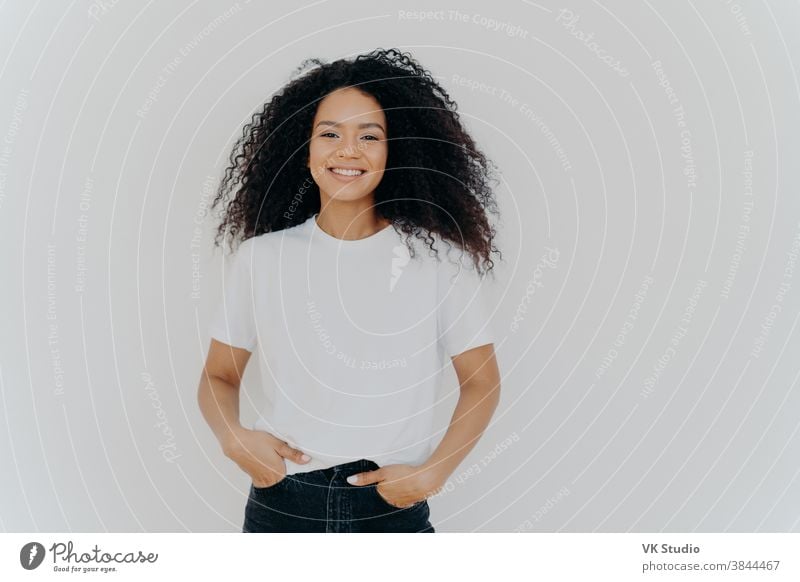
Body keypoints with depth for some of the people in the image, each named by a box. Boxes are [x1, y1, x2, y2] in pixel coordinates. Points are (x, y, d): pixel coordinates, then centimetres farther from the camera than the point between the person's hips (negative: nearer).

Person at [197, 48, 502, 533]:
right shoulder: (260, 257, -4)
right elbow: (219, 376, 6)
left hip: (394, 507, -1)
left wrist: (433, 473, -11)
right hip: (282, 504, 2)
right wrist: (233, 436, -13)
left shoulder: (440, 257, -7)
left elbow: (481, 383, 0)